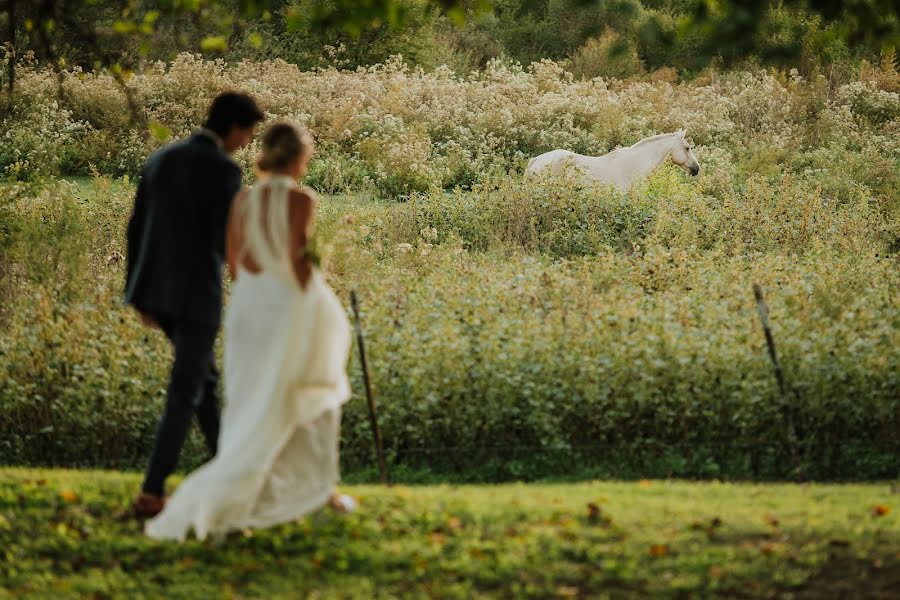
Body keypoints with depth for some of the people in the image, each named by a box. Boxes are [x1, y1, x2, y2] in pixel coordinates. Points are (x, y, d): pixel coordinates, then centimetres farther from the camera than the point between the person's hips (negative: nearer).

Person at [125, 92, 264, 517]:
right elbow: (226, 243, -19)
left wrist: (140, 296, 17)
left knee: (203, 377, 22)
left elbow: (137, 230, 10)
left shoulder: (160, 159, 8)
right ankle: (151, 493, -5)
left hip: (158, 289, 8)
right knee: (184, 395, 0)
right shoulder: (225, 171, -16)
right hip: (196, 293, -8)